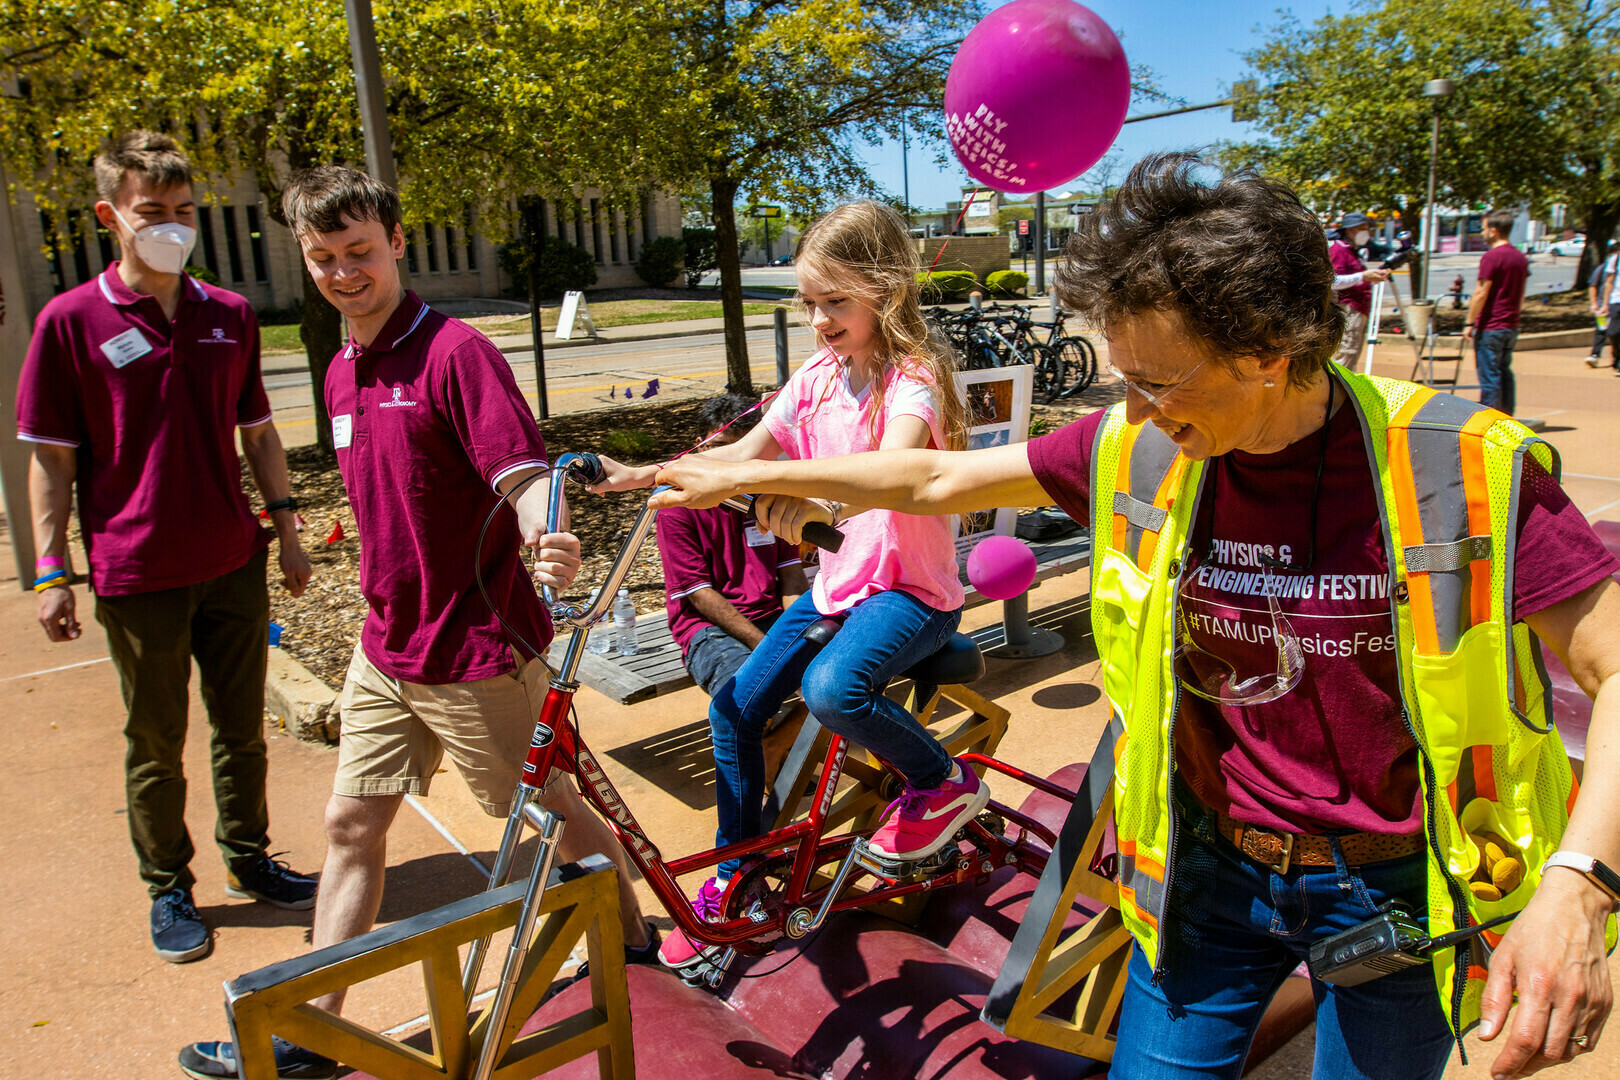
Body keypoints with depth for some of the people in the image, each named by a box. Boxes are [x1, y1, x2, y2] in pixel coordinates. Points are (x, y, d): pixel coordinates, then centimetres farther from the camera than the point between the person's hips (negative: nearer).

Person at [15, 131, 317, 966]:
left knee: (241, 728, 15)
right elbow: (51, 457, -4)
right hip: (137, 576, -3)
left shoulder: (230, 316, 4)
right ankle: (168, 889, 27)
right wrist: (51, 572, -6)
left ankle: (249, 858, 33)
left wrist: (285, 529, 9)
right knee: (155, 746, 10)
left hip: (233, 563, 3)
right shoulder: (70, 321, -6)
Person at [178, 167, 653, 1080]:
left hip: (477, 651, -8)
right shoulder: (342, 375, 10)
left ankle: (638, 946, 32)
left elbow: (523, 474, -24)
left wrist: (550, 543, -45)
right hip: (386, 649, 8)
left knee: (551, 813, 8)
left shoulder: (454, 351, -15)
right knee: (352, 825, 13)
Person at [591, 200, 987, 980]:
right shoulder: (816, 379, 6)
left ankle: (944, 784, -5)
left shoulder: (912, 379, -16)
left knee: (831, 687, -35)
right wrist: (645, 474, -8)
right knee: (734, 706, -1)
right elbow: (744, 453, 5)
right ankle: (733, 880, 19)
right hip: (835, 583, 7)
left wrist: (818, 500, -57)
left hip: (912, 589, -7)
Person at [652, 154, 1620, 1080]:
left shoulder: (1469, 472, -21)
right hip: (1212, 869, 2)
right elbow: (934, 480, -2)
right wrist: (743, 476, 3)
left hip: (1393, 890, -1)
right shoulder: (1137, 452, -11)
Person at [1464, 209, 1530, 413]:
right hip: (1511, 326, 8)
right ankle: (1507, 418, 16)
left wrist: (1469, 323, -12)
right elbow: (1521, 295, 18)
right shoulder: (1521, 257, 12)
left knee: (1489, 375, -5)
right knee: (1505, 372, 13)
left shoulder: (1491, 257, -14)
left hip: (1490, 326, -8)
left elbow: (1481, 293, -16)